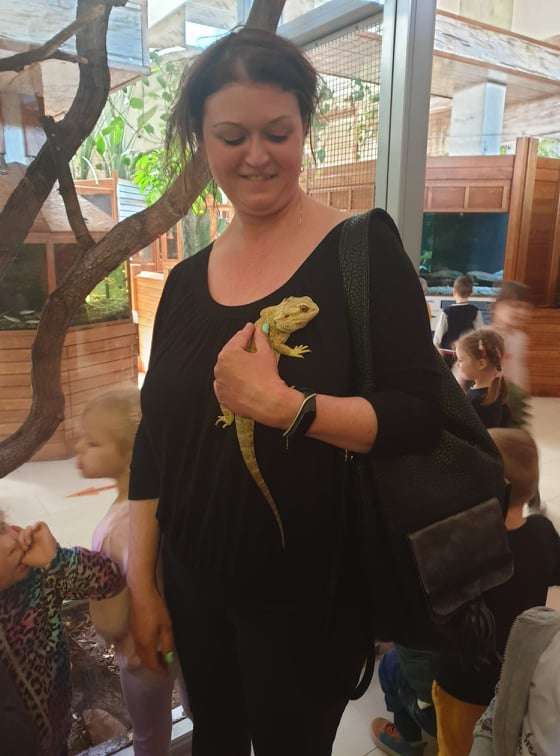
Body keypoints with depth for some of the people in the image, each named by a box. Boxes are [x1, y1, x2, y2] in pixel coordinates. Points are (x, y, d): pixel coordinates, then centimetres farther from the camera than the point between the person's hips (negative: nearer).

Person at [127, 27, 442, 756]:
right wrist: (141, 583, 6)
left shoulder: (364, 252, -12)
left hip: (311, 595, -4)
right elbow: (154, 439, 5)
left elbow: (421, 417, -16)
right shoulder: (187, 281, 2)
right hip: (196, 587, 5)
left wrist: (279, 403, -28)